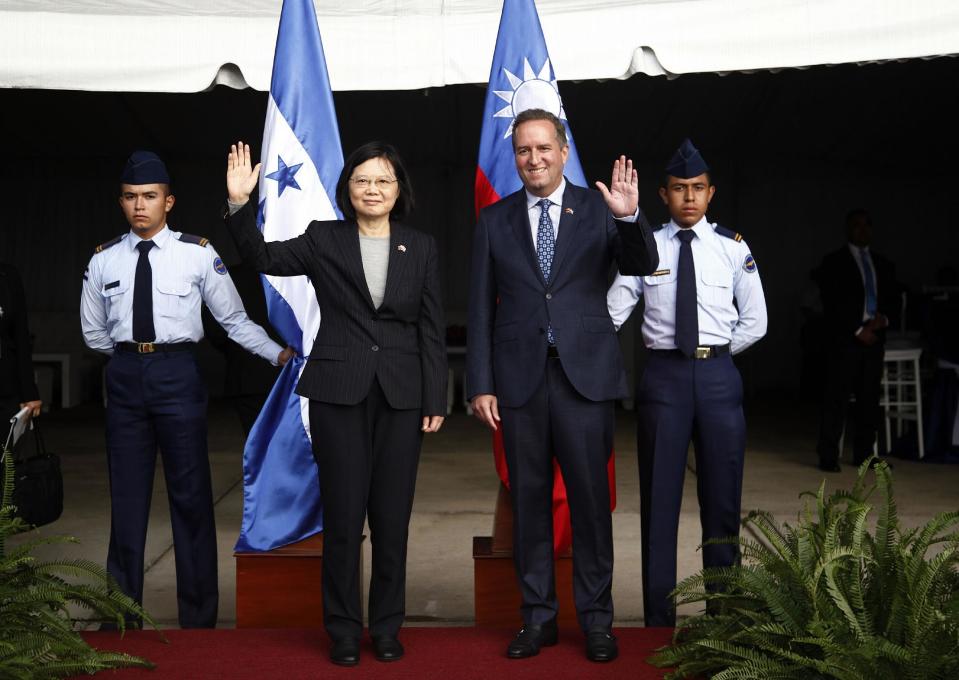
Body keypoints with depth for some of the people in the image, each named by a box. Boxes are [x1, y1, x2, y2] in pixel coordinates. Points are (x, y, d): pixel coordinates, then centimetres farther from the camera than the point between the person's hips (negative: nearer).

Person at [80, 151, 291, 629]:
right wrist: (134, 355, 12)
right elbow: (93, 332, 16)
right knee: (127, 497, 10)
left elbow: (234, 319, 0)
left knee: (190, 495, 4)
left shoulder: (197, 254, -3)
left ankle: (199, 615, 16)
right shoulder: (104, 260, 6)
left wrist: (279, 354, -5)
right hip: (125, 375, 3)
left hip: (177, 373, -3)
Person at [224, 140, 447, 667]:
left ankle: (387, 626, 21)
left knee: (392, 514, 7)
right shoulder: (324, 240, 4)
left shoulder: (421, 248, 6)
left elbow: (432, 330, 6)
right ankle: (343, 628, 17)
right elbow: (264, 257, -6)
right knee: (343, 513, 3)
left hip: (401, 396, 1)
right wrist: (240, 204, -21)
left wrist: (436, 401, 2)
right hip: (339, 392, -1)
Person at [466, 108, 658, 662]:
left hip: (585, 374, -2)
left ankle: (596, 619, 16)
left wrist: (630, 217, -28)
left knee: (591, 499, 3)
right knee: (529, 500, 9)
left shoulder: (598, 208, 3)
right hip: (520, 377, 2)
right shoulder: (494, 220, 8)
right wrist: (481, 384, 1)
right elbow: (482, 309, 7)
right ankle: (538, 617, 21)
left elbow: (643, 266, -9)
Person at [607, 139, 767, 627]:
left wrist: (713, 357, 3)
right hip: (663, 375, 0)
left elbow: (755, 322, 7)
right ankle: (659, 617, 14)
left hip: (718, 374, 1)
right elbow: (611, 312, 0)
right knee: (659, 498, 4)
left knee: (721, 496, 7)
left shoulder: (733, 248, 4)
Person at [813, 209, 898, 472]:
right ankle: (828, 456, -3)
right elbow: (831, 303, -6)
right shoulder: (834, 262, 2)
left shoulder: (883, 265, 18)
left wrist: (884, 317, -4)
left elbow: (894, 300, 18)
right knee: (837, 398, -6)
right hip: (844, 339, -5)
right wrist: (858, 330, -11)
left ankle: (863, 453, 12)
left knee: (869, 398, 4)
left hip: (874, 339, 5)